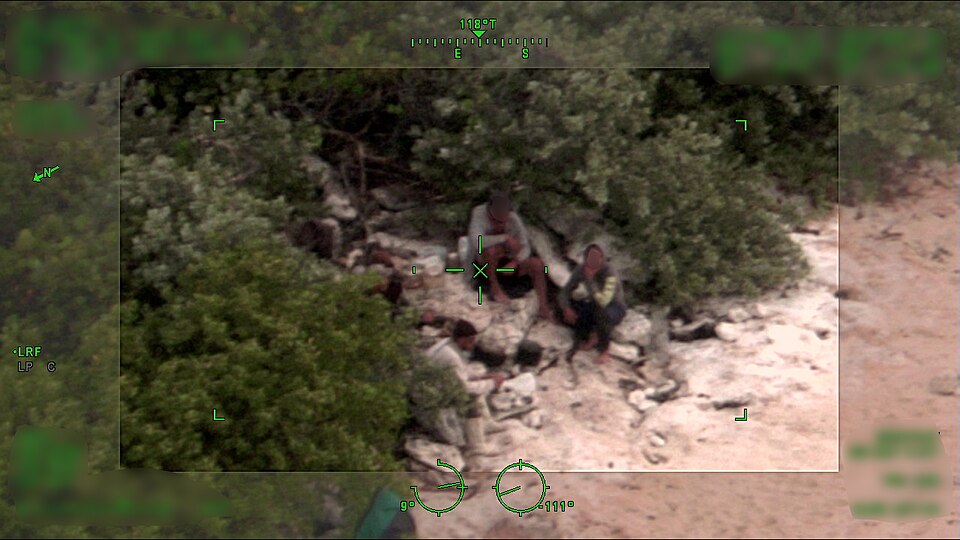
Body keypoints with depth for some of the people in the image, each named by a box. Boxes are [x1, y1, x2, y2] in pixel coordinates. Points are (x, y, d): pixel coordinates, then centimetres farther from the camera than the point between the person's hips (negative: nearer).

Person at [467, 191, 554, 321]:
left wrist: (514, 263, -32)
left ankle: (544, 308, -11)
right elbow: (476, 242, -42)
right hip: (484, 263, -4)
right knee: (492, 249, -36)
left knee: (537, 264, -17)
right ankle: (495, 287, -13)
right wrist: (506, 237, -37)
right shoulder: (479, 214, -26)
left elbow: (525, 248, -12)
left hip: (507, 262, 4)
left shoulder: (514, 219, -16)